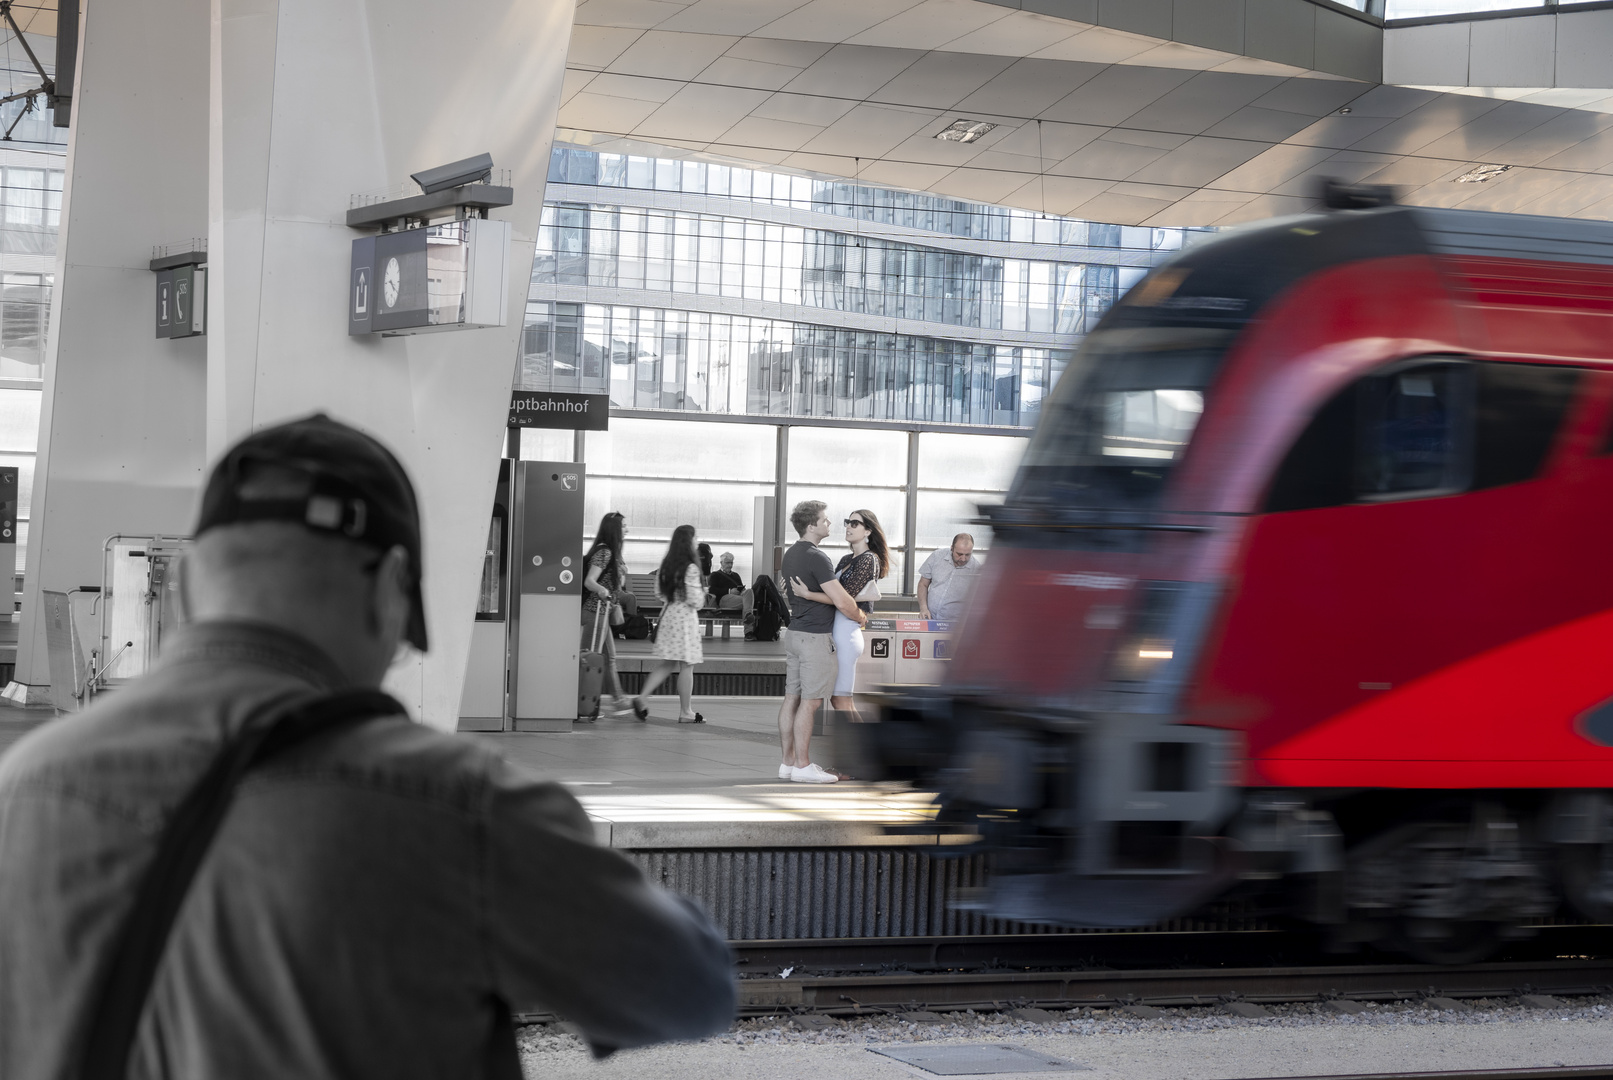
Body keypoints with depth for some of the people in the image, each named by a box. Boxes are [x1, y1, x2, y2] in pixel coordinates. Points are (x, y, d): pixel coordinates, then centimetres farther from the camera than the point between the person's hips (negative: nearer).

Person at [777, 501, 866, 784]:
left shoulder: (791, 554, 12)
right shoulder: (816, 558, -18)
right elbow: (841, 602, -21)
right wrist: (861, 617, -3)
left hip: (795, 632, 9)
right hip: (815, 636, -9)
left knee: (792, 698, 9)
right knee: (809, 702, -6)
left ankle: (789, 761, 13)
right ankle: (802, 766, -6)